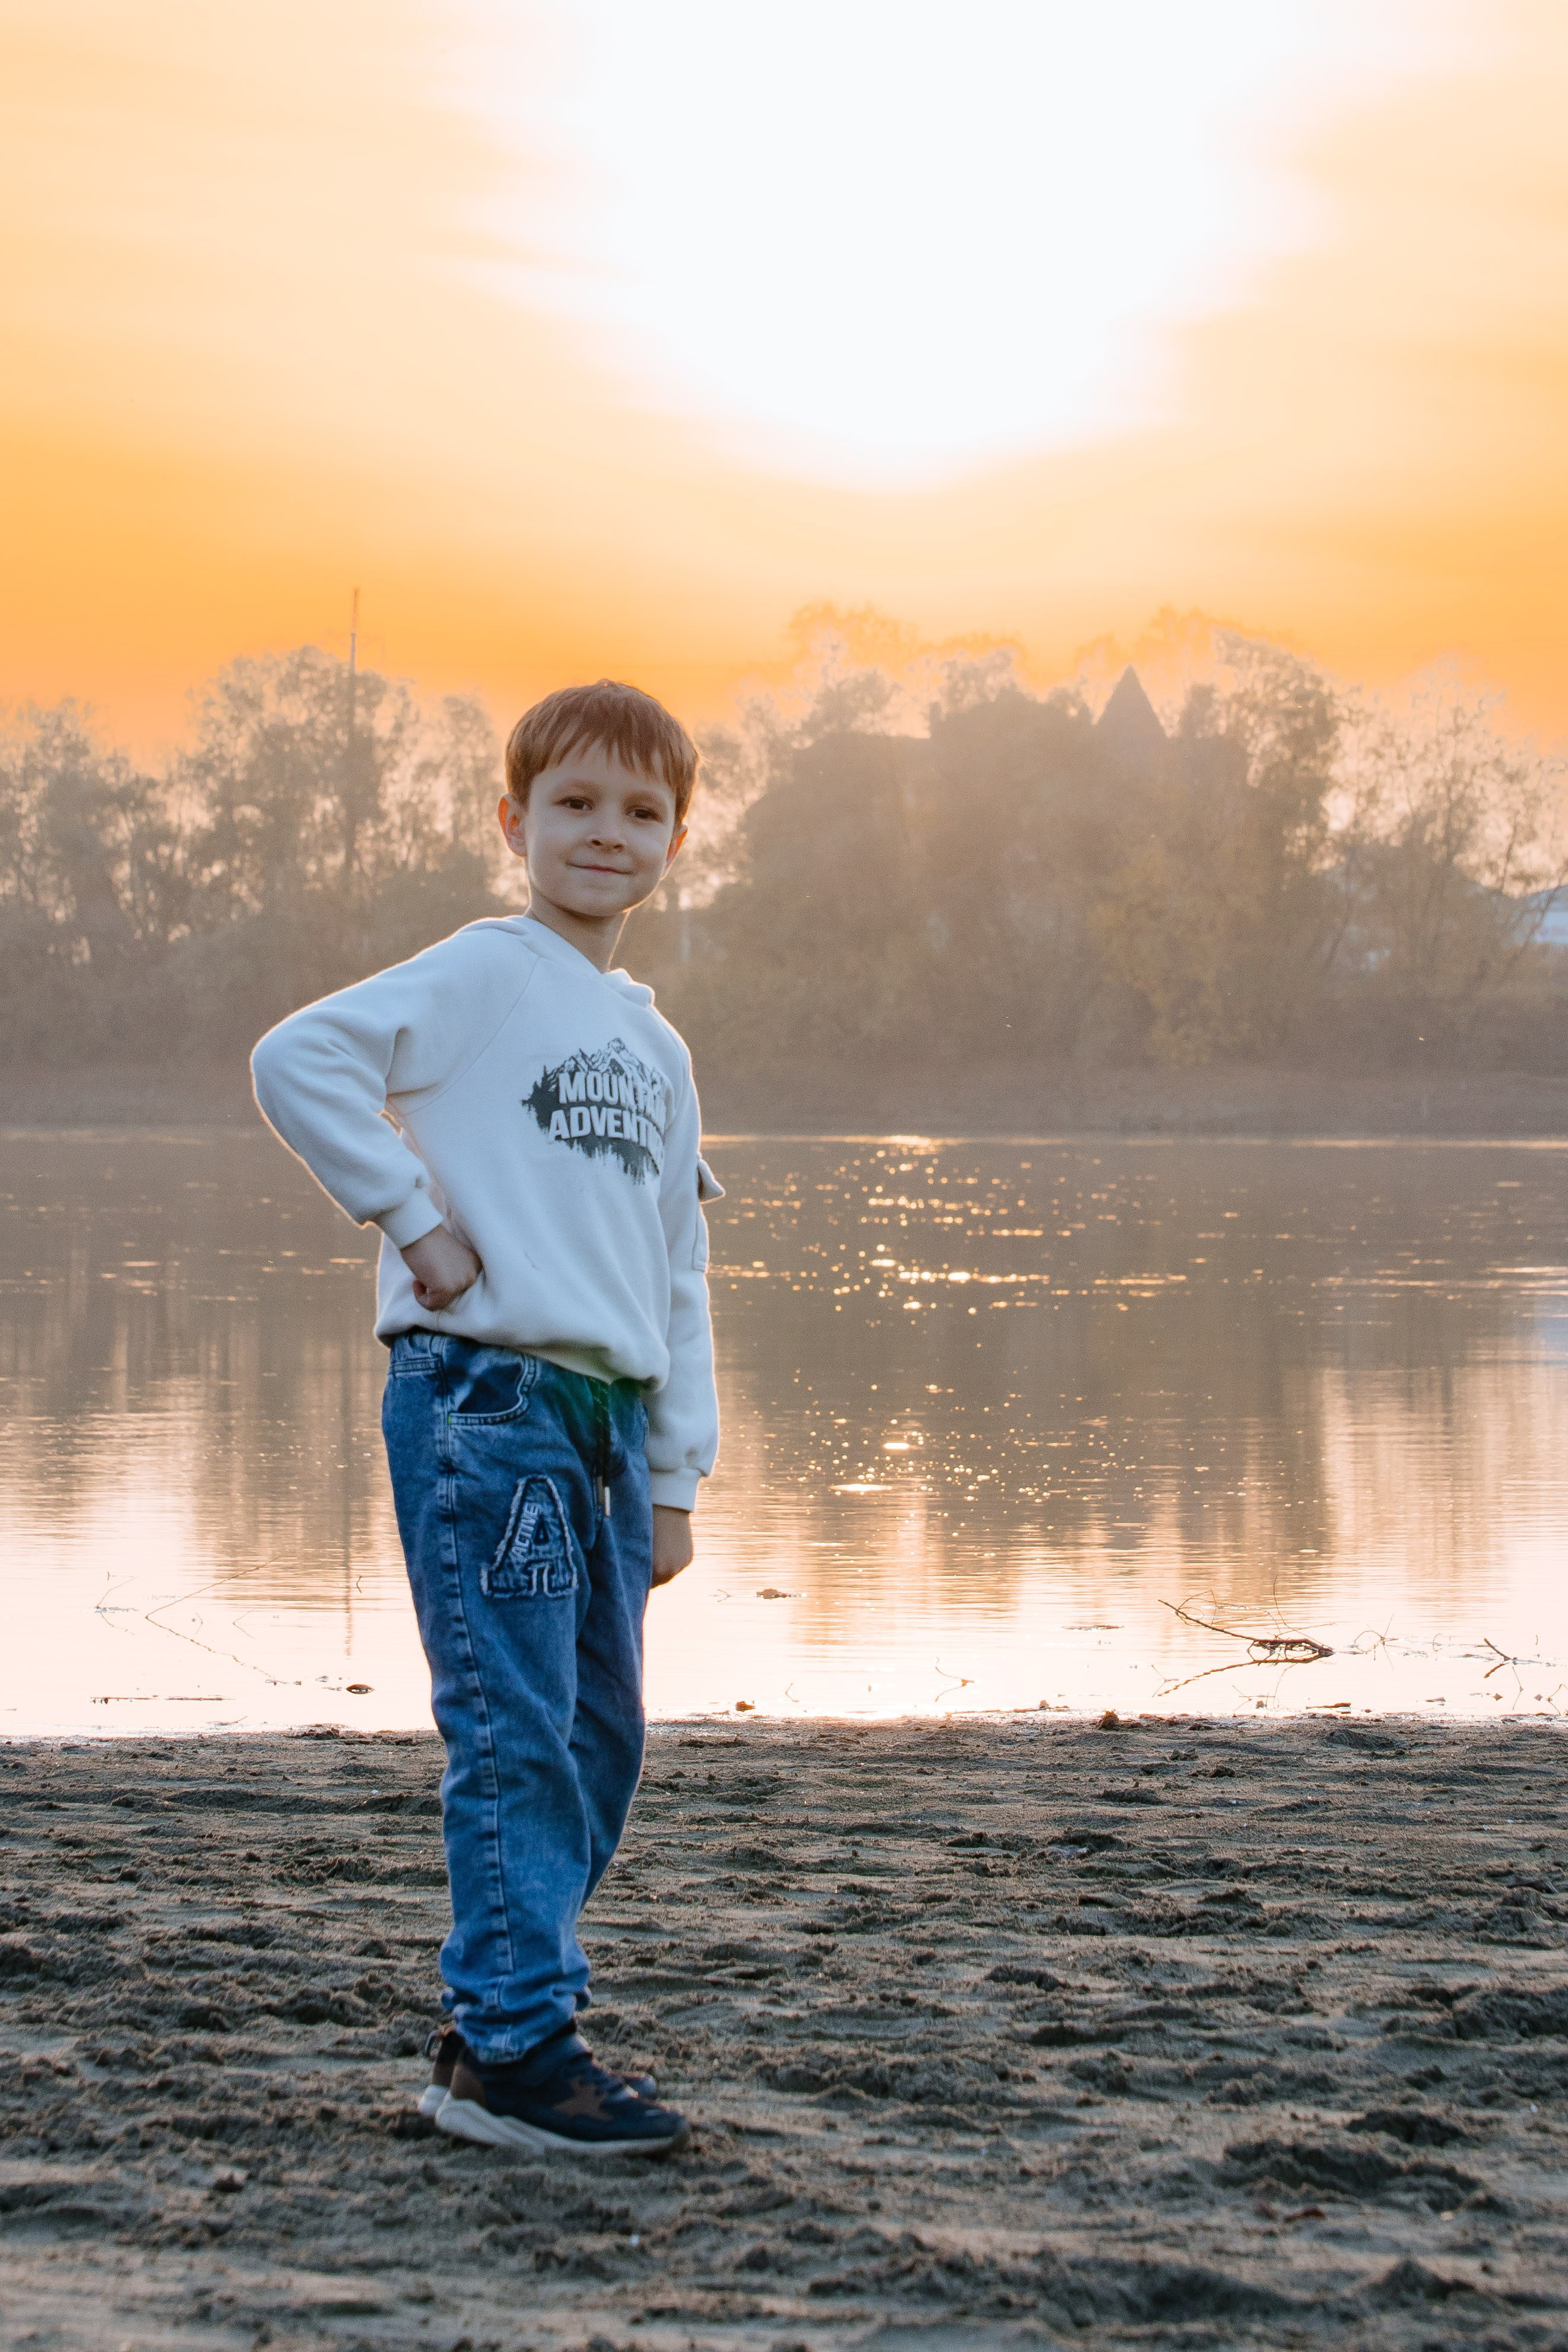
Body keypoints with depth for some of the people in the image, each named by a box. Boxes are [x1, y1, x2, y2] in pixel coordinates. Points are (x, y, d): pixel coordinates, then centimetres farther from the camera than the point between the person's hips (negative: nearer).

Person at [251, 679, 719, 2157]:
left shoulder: (656, 1048, 21)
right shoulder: (482, 978, -2)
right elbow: (297, 1059, -16)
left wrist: (675, 1475, 18)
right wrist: (410, 1217, -13)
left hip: (604, 1414, 8)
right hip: (481, 1393, -8)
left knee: (602, 1738, 9)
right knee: (516, 1733, -10)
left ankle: (503, 2011, 19)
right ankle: (508, 2049, -5)